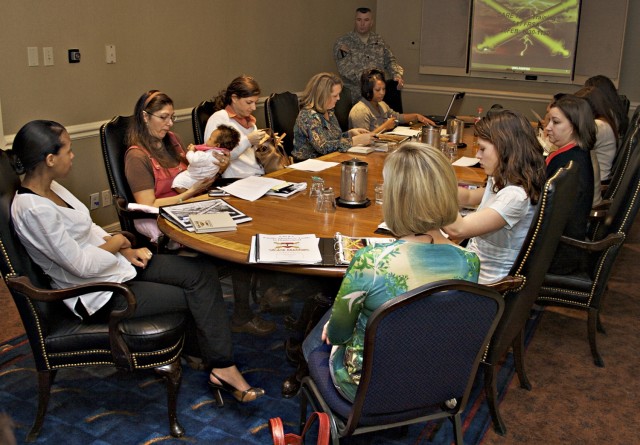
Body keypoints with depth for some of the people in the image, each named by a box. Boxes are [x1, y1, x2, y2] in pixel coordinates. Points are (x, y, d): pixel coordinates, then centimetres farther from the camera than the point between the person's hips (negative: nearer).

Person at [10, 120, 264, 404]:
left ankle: (222, 366, -1)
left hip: (116, 265, 9)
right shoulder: (34, 210, -26)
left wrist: (125, 250, 1)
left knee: (203, 273, -4)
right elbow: (81, 265, -25)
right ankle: (222, 367, 13)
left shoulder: (50, 187, 3)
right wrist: (114, 244, -7)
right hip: (98, 295, -9)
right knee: (196, 295, -7)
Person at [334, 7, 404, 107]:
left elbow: (390, 61, 15)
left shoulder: (379, 41, 16)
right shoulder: (342, 43, 1)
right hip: (356, 94, -4)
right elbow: (345, 68, -12)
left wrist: (397, 75, -8)